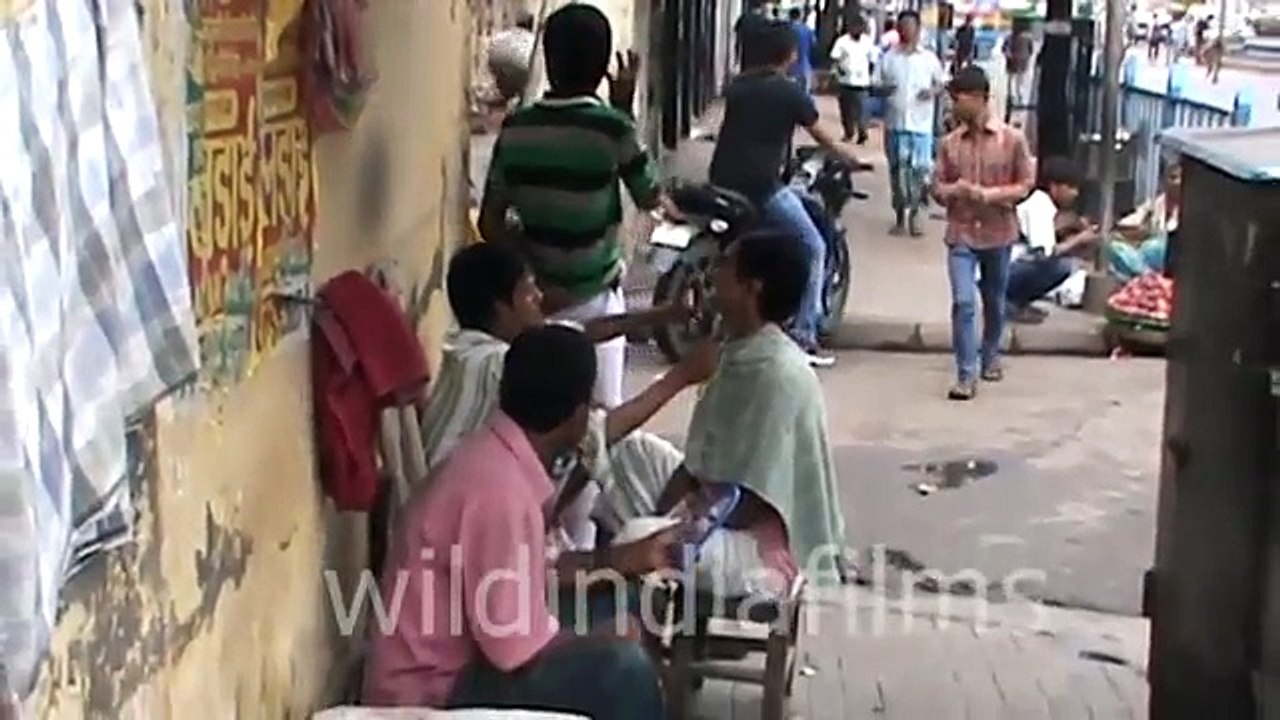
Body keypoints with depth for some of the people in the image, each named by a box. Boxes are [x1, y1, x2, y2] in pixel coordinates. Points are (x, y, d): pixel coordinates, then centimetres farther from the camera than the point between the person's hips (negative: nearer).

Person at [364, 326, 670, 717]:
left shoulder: (496, 456, 2)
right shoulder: (500, 487, -27)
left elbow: (526, 572, 16)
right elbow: (516, 646, -26)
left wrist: (617, 560, 16)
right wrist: (607, 638, -10)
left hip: (450, 664, 10)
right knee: (623, 666, -16)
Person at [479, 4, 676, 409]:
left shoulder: (516, 128, -5)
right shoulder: (612, 128, -16)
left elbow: (490, 223, -3)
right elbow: (650, 198, 0)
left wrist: (529, 274, 3)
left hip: (533, 296, 4)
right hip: (594, 297, -3)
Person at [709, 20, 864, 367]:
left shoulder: (736, 86, 13)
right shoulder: (790, 93, -3)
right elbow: (823, 137, 10)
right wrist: (849, 155, 30)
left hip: (723, 180, 6)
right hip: (761, 183, -6)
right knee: (814, 248, 5)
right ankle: (804, 335, 0)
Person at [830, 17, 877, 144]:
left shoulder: (868, 42, 3)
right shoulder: (842, 41, -4)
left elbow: (873, 60, 11)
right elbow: (834, 57, -8)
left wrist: (870, 74, 7)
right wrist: (839, 68, -25)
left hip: (862, 82, 0)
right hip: (846, 81, 0)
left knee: (861, 110, -4)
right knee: (846, 109, 8)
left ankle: (862, 135, 5)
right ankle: (848, 133, 22)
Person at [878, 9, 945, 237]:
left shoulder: (929, 58, 2)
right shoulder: (889, 57, 3)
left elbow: (940, 84, 9)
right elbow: (880, 85, 8)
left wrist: (932, 91, -13)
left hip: (921, 124, -1)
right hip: (895, 123, 1)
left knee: (920, 170, -1)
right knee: (897, 170, 6)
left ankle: (914, 215, 13)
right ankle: (900, 216, 17)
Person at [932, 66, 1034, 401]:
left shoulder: (1012, 139, -6)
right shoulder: (950, 143, 1)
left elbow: (1025, 185, -2)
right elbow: (937, 188, 6)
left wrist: (990, 194, -18)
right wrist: (954, 190, -17)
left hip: (998, 234, 0)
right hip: (961, 234, 1)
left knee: (994, 303, 16)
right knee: (963, 302, -11)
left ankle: (990, 357, 39)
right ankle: (966, 376, -8)